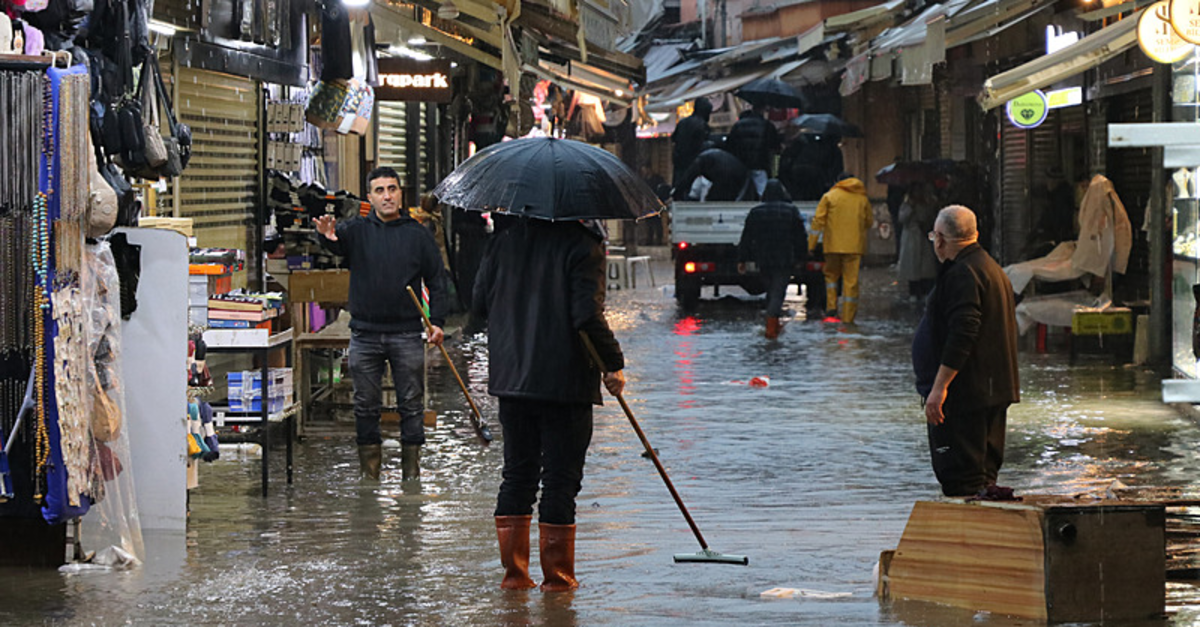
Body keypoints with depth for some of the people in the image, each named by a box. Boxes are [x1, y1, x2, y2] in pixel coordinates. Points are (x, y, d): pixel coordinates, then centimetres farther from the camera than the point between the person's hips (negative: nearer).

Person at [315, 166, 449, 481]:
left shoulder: (418, 234, 6)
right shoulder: (357, 230, 5)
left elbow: (436, 279, 9)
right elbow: (338, 240, -17)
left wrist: (437, 321, -1)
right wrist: (327, 234, -42)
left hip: (407, 334, 0)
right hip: (365, 333, 0)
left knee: (411, 404, 2)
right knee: (366, 406, 5)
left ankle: (411, 471, 9)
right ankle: (369, 472, 12)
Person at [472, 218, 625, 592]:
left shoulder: (506, 239, 5)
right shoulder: (582, 245, -12)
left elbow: (480, 303, 10)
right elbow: (588, 315, -19)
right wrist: (614, 364, -9)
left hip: (510, 375, 5)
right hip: (566, 380, -5)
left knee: (517, 474, 14)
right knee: (561, 479, 3)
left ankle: (514, 571, 14)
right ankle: (557, 575, 6)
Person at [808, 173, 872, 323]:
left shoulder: (829, 196, 3)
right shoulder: (862, 199, 8)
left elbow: (818, 221, -2)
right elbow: (869, 222, 14)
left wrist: (812, 244, 1)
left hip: (834, 245, -1)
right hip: (855, 246, 1)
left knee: (831, 275, 17)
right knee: (851, 279, 2)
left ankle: (831, 306, 1)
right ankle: (848, 317, 0)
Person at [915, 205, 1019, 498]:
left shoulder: (962, 274, -16)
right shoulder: (994, 269, 18)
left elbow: (962, 333, -25)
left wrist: (939, 387, -25)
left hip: (965, 394, -11)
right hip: (993, 391, 11)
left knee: (960, 479, -9)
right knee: (984, 471, 15)